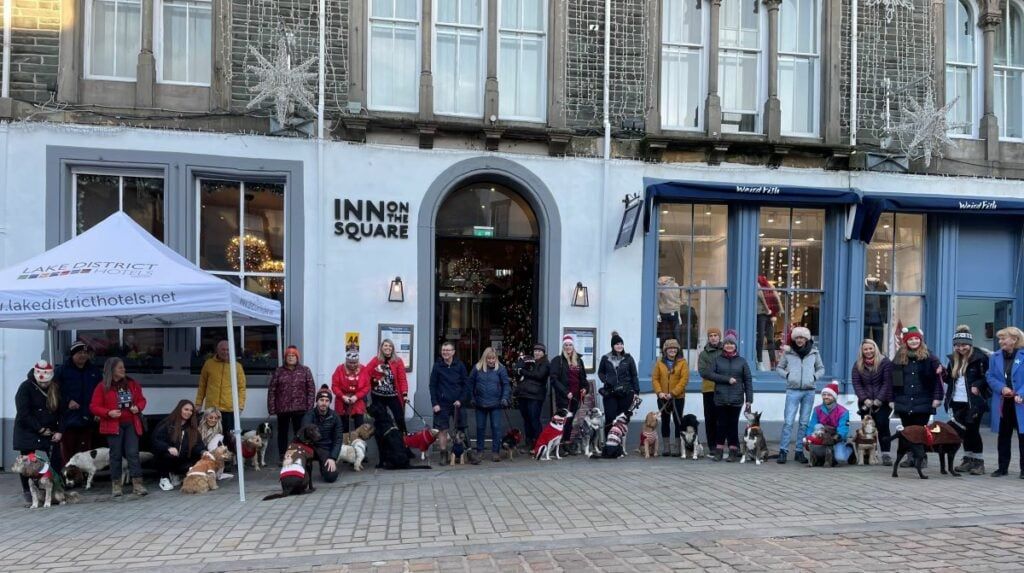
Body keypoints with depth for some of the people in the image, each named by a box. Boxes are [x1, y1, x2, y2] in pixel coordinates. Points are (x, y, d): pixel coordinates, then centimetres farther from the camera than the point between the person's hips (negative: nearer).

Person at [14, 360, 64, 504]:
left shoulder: (55, 389, 2)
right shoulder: (25, 388, -11)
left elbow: (61, 411, 3)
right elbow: (23, 414, -15)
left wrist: (59, 431, -8)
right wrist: (40, 429, -16)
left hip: (50, 431, 3)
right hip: (28, 432, -3)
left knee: (56, 460, -2)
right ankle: (27, 490, 17)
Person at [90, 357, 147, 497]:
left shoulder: (132, 384, 8)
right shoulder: (103, 387, -4)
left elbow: (141, 399, 16)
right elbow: (94, 407, -4)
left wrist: (138, 407, -6)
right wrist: (108, 413, -18)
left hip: (131, 424, 3)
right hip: (114, 425, -2)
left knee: (133, 453, -2)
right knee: (116, 454, 4)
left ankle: (137, 484, -1)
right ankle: (116, 485, 14)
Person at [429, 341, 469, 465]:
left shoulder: (460, 365, 1)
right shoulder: (437, 366, 1)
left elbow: (466, 384, 2)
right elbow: (432, 386, 1)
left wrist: (460, 400, -7)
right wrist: (434, 403, -6)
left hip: (457, 403, 0)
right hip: (442, 404, 0)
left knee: (461, 429, 3)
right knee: (442, 430, 0)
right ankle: (443, 456, 8)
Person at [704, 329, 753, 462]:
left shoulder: (742, 361, 5)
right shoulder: (718, 360, 7)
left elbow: (748, 380, 3)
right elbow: (710, 374, -3)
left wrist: (749, 399, -3)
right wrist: (727, 379, -12)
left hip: (736, 399, -1)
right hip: (721, 399, 1)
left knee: (733, 425, 2)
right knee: (722, 424, 4)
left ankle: (733, 451, 8)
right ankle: (719, 450, 10)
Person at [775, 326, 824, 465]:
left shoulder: (814, 352, 7)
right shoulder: (788, 352, 3)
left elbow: (821, 368, 16)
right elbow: (779, 368, 11)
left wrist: (815, 377, -1)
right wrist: (787, 375, -6)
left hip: (809, 391, 2)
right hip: (793, 391, -2)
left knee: (804, 423, 6)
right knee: (788, 422, -8)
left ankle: (800, 452, 13)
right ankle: (783, 451, -5)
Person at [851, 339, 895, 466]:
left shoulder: (884, 362, -1)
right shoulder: (858, 365, 8)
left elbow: (887, 383, -6)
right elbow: (856, 384, 2)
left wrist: (879, 399, -13)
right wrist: (865, 399, -10)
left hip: (882, 402, -3)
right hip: (866, 403, 3)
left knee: (882, 424, -13)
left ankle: (886, 454, -9)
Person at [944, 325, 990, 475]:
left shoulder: (980, 357, -10)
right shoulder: (954, 358, 10)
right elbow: (950, 378, 17)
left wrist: (977, 386, -22)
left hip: (974, 402, -6)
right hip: (957, 401, 6)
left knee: (973, 431, -2)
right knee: (963, 431, 12)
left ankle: (979, 462, 8)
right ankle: (968, 459, 22)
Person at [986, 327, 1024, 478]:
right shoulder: (995, 357, 6)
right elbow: (990, 377, 5)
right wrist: (1002, 388, -12)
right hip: (1004, 402, 4)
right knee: (1003, 435, 10)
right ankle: (1003, 467, 19)